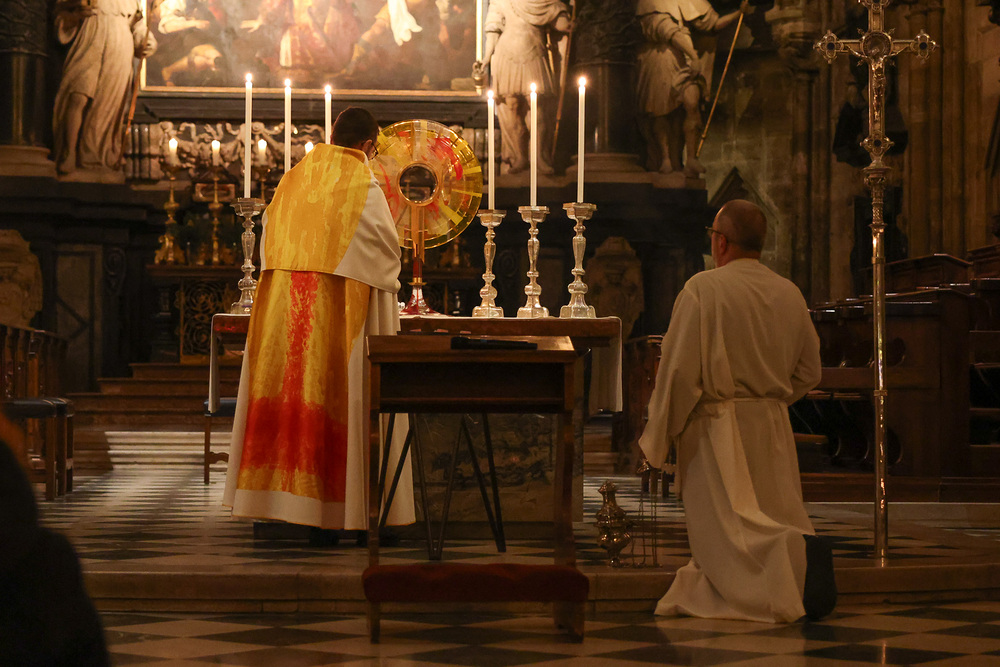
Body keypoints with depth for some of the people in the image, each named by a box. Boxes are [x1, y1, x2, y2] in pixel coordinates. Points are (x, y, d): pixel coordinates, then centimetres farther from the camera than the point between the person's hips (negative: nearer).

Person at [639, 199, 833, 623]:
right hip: (772, 428, 5)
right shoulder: (789, 294, 6)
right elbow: (808, 371, 12)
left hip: (716, 429, -5)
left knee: (726, 523, -6)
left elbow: (680, 368, -14)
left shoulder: (703, 289, -11)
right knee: (775, 517, 14)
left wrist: (659, 437, -5)